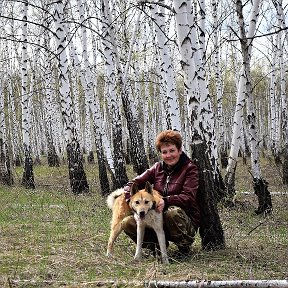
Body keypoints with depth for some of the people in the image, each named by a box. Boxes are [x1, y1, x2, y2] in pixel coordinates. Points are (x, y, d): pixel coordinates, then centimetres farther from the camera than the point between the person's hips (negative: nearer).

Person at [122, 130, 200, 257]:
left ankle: (184, 246, -10)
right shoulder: (158, 168, 9)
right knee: (127, 223, -18)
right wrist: (131, 198, -18)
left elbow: (188, 198, -18)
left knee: (172, 212, -39)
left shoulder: (190, 168, -5)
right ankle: (157, 244, 5)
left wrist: (166, 201, -35)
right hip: (158, 219, 4)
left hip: (186, 222, -4)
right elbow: (134, 183, 5)